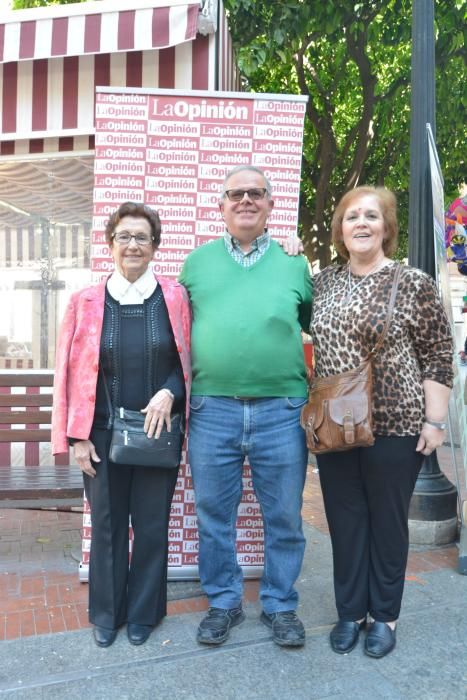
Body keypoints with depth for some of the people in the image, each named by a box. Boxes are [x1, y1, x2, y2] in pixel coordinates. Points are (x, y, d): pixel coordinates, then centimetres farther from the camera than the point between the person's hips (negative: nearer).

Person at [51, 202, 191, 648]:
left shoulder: (174, 298, 0)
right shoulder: (86, 302, 1)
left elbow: (189, 361, 3)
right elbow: (71, 373, 1)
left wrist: (168, 393, -15)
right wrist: (77, 437, -3)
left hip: (158, 432, 0)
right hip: (103, 434, 1)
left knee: (152, 525, 9)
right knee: (107, 525, 11)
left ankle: (144, 613, 29)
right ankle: (106, 614, 31)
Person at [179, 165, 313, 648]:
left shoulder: (293, 262, 8)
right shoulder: (198, 262, 10)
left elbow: (315, 327, 14)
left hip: (281, 409, 0)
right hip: (212, 409, 1)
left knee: (284, 517, 10)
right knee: (214, 517, 11)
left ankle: (280, 605, 30)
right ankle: (223, 603, 31)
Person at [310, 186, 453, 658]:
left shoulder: (414, 283, -6)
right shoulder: (322, 282, 5)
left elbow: (438, 358, -6)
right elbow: (311, 338, 18)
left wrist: (435, 421, -8)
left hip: (394, 426, -4)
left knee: (387, 520, 10)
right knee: (344, 520, 13)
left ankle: (384, 615, 29)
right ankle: (349, 611, 30)